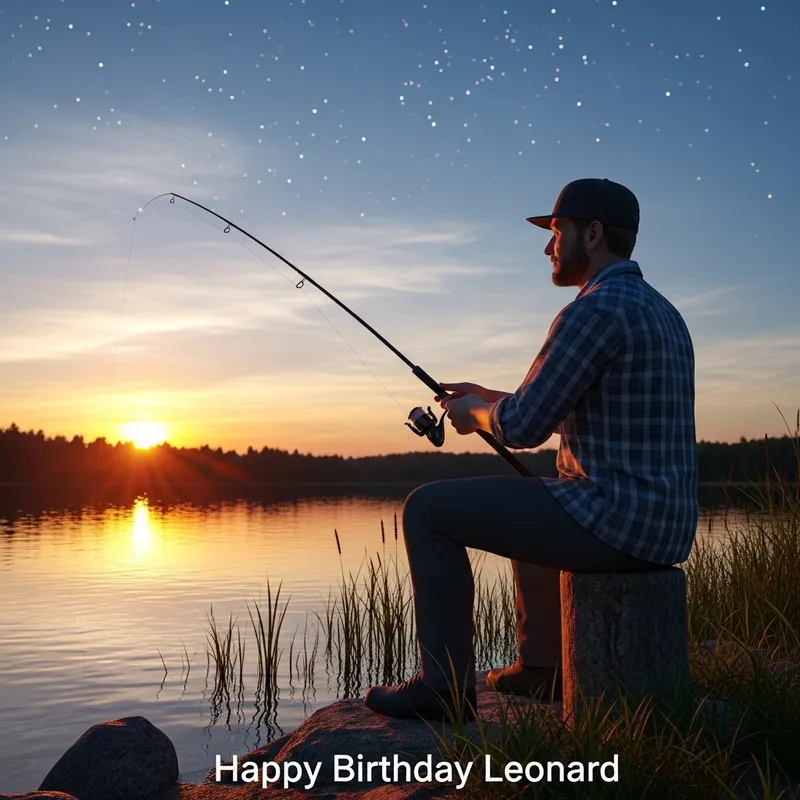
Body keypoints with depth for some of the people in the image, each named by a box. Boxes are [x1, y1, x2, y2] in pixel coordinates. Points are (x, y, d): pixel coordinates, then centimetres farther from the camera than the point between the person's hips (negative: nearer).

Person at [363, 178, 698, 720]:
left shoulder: (594, 311, -16)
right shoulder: (661, 311, 17)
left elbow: (523, 428, -16)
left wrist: (476, 414, 6)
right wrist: (492, 398, 22)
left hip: (613, 520, -10)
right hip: (663, 524, 10)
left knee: (429, 509, -1)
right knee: (527, 508, 36)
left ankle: (446, 684, 4)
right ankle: (540, 665, 38)